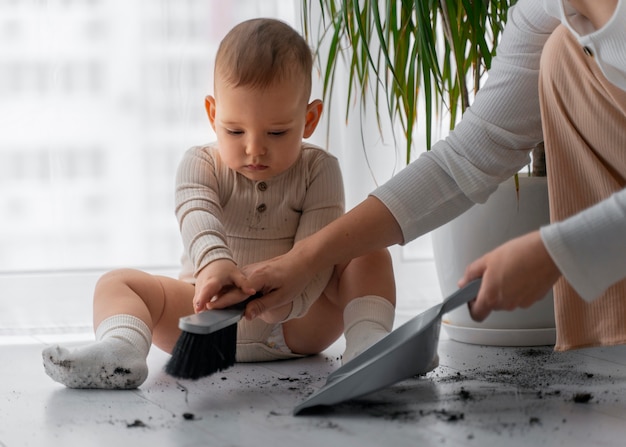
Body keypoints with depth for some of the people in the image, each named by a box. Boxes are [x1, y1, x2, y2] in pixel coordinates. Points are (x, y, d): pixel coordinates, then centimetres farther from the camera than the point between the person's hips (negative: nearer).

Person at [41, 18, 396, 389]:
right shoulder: (201, 165, -1)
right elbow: (198, 216, -23)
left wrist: (289, 297, -38)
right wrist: (214, 262, -48)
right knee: (117, 283, -18)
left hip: (297, 321, 0)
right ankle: (120, 351, -50)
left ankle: (367, 340, -36)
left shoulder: (319, 170, -1)